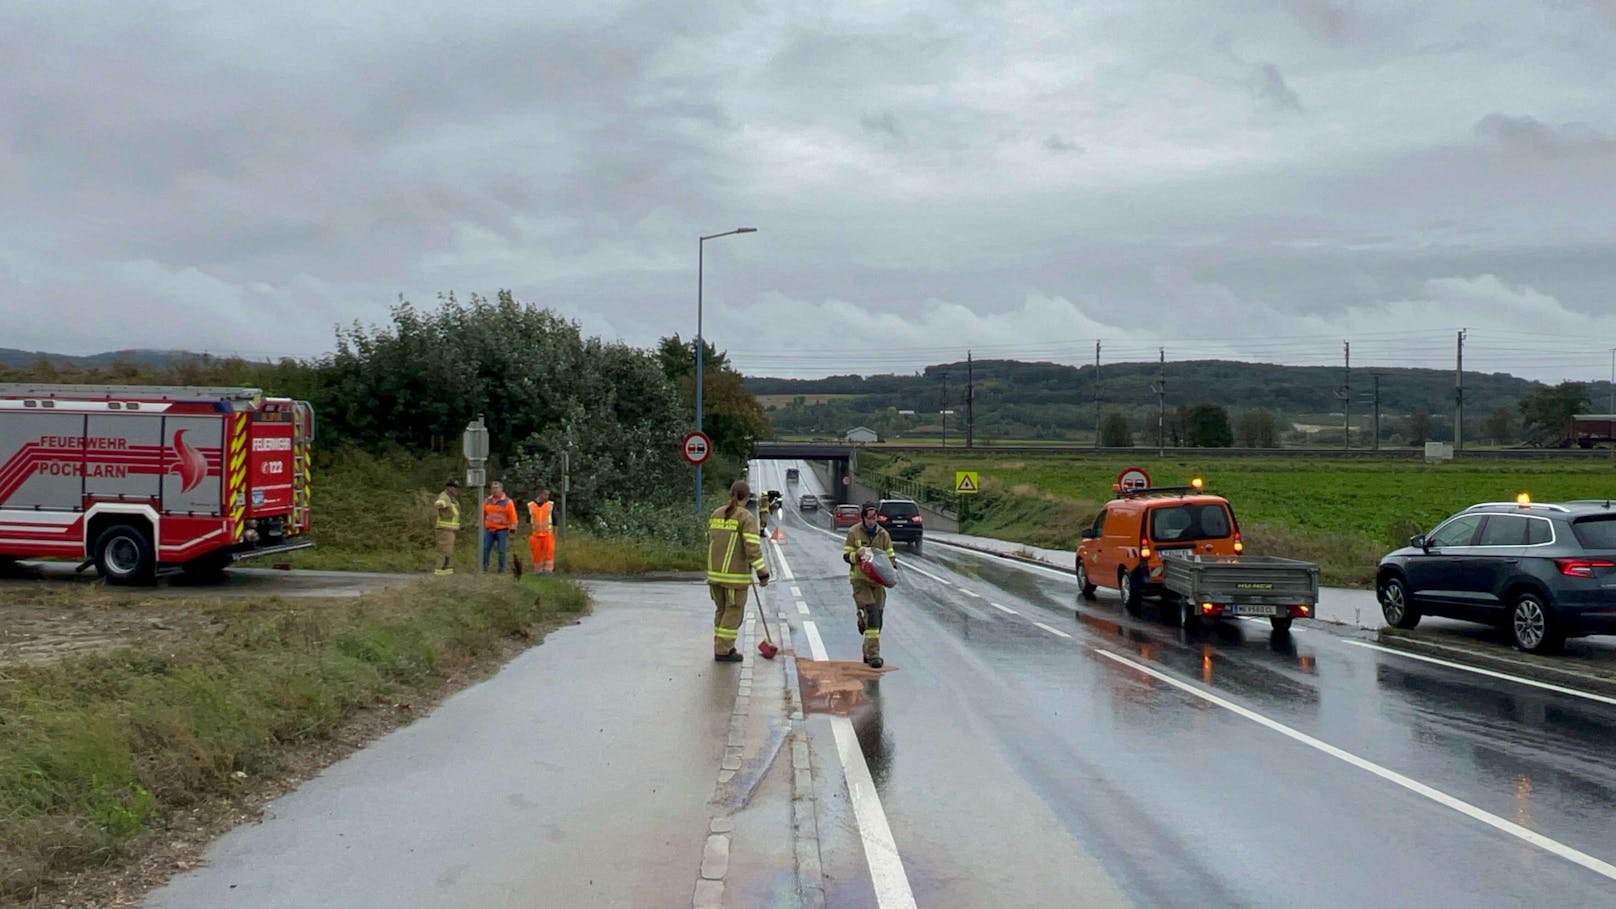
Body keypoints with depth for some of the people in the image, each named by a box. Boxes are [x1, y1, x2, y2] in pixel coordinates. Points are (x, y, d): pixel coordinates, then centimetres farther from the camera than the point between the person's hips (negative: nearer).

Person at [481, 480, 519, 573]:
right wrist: (482, 527, 16)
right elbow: (483, 516, 17)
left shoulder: (508, 502, -3)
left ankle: (501, 570, 6)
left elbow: (513, 518, -2)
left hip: (502, 531, -4)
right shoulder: (487, 501, 9)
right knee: (485, 550, 1)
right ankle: (484, 568, 9)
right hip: (489, 530, 4)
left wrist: (512, 531, -5)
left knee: (501, 551, -1)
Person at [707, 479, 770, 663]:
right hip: (736, 574, -6)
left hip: (715, 571, 6)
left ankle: (722, 646, 25)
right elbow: (753, 548, -18)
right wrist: (763, 573, -15)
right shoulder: (747, 518, -11)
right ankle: (723, 651, 6)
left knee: (722, 609, 18)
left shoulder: (716, 515, 8)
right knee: (733, 612, 4)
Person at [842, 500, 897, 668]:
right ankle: (873, 655, -17)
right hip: (859, 579, -4)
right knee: (872, 614, -19)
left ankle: (868, 653, 23)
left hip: (877, 580, 4)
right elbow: (846, 556, 0)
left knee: (877, 617, 6)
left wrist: (891, 567, -9)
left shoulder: (883, 534, 6)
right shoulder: (854, 532, -2)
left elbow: (891, 556, 12)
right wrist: (858, 555, -20)